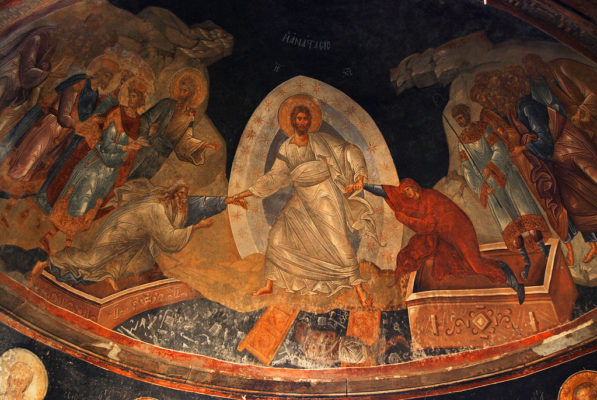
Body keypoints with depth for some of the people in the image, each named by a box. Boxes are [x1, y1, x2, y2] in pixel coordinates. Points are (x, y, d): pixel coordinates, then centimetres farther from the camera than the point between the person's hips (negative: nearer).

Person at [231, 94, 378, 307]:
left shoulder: (321, 140, -3)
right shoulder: (285, 150, 5)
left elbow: (349, 151, -4)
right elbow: (275, 177, 7)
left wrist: (359, 175, -20)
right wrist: (246, 193, 3)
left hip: (324, 195, -4)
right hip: (301, 200, 4)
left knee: (338, 240, -12)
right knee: (278, 236, 0)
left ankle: (359, 287, -1)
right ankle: (269, 285, 13)